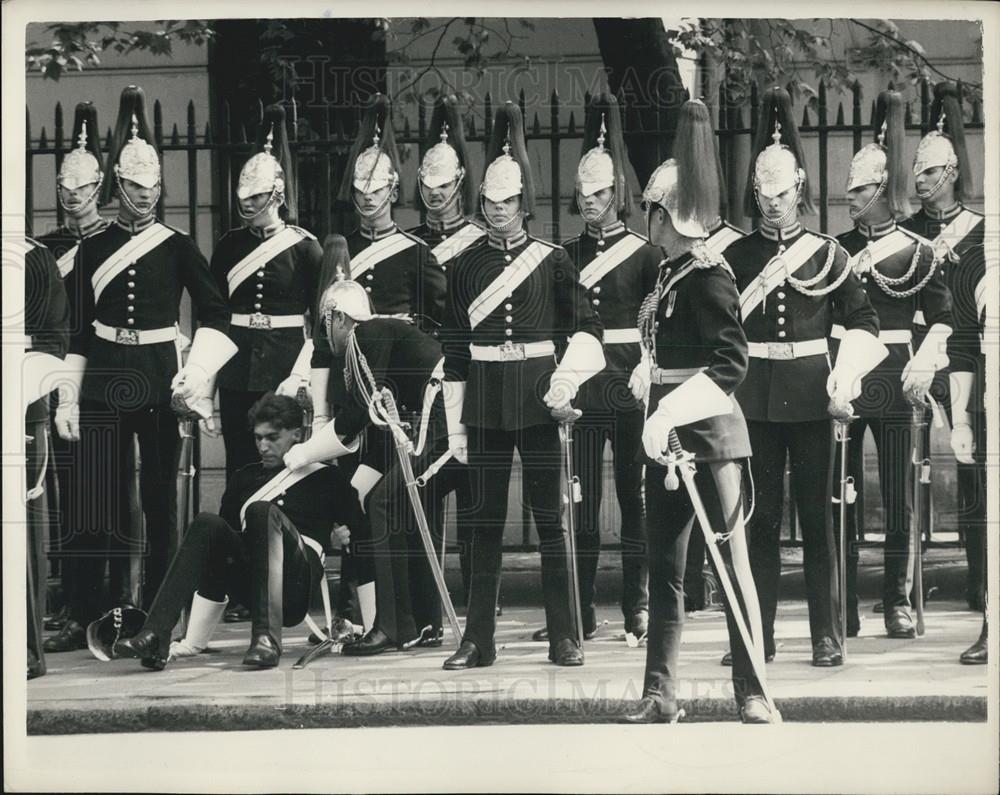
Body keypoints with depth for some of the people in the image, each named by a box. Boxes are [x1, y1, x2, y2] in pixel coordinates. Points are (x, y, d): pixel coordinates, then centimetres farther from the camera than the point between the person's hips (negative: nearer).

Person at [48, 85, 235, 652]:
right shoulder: (91, 250, 7)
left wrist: (197, 374, -11)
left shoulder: (178, 247, 3)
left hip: (159, 379, -1)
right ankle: (83, 619, 2)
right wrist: (68, 400, 2)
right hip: (103, 379, 1)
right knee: (94, 500, -3)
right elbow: (75, 330, 7)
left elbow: (216, 316, 2)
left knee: (161, 497, 2)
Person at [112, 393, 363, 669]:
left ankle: (267, 637, -42)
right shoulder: (245, 478, 27)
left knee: (261, 511, -31)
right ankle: (155, 634, -40)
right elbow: (227, 529, 19)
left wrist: (341, 536, 0)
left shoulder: (326, 478, 18)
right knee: (208, 524, -25)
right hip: (248, 581, 4)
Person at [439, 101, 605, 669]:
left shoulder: (551, 260, 2)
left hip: (537, 398, -2)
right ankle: (480, 640, 10)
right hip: (486, 403, 2)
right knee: (486, 520, 5)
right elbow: (454, 346, 7)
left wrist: (566, 379, -15)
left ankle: (565, 638, 6)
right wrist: (455, 424, 4)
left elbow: (587, 325, 1)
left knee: (550, 516, 1)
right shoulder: (466, 265, 7)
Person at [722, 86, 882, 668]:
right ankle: (759, 635, 11)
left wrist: (846, 375, -11)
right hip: (755, 396, 1)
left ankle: (828, 637, 7)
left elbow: (863, 321, 4)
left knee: (818, 516, 2)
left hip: (810, 394, -1)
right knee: (759, 517, 5)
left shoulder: (827, 253, 4)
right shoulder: (736, 256, 6)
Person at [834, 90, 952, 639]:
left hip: (891, 382, -2)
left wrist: (923, 365, -10)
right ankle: (844, 611, 8)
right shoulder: (835, 249, 7)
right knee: (840, 499, 3)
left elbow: (943, 317, 5)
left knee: (898, 500, 1)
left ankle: (897, 605, 10)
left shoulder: (915, 253, 1)